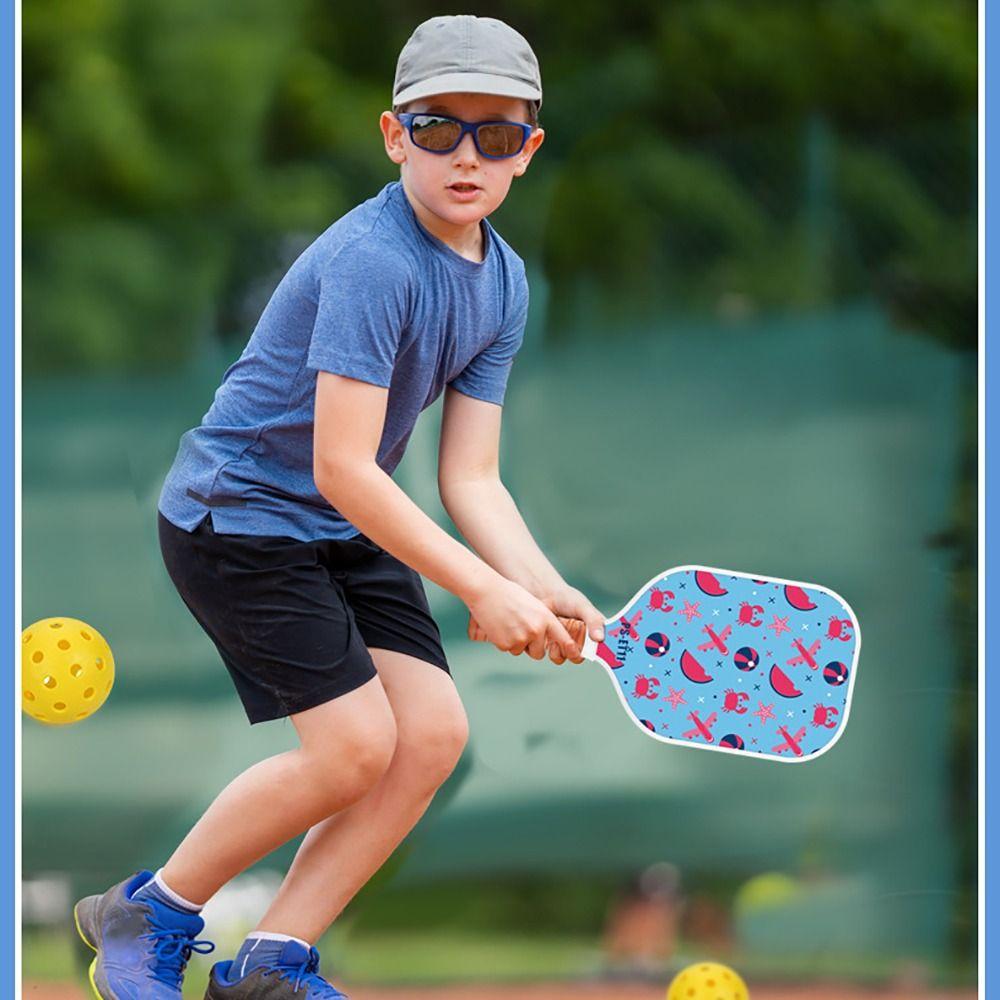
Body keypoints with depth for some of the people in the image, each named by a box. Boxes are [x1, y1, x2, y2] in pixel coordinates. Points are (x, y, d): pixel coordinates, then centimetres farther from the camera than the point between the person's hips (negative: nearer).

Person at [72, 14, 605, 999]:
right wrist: (482, 590, -30)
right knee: (354, 744, -14)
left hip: (349, 530, 9)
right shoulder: (372, 262, -26)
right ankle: (146, 916, 5)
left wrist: (544, 588, -19)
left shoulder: (503, 284, 0)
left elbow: (470, 479, -1)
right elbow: (341, 467, -29)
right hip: (236, 512, -8)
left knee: (433, 731, -4)